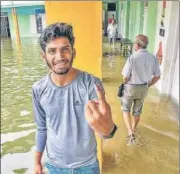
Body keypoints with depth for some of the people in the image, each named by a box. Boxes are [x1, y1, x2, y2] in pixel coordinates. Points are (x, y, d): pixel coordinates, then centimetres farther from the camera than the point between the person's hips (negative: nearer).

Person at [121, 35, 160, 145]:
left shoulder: (132, 57, -23)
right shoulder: (153, 58, -8)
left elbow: (125, 76, -19)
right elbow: (157, 76, -2)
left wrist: (126, 84, 4)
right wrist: (148, 86, 13)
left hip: (131, 87, -4)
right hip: (143, 88, 4)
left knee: (126, 109, 17)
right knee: (137, 110, 23)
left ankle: (131, 133, 5)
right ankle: (133, 129, 42)